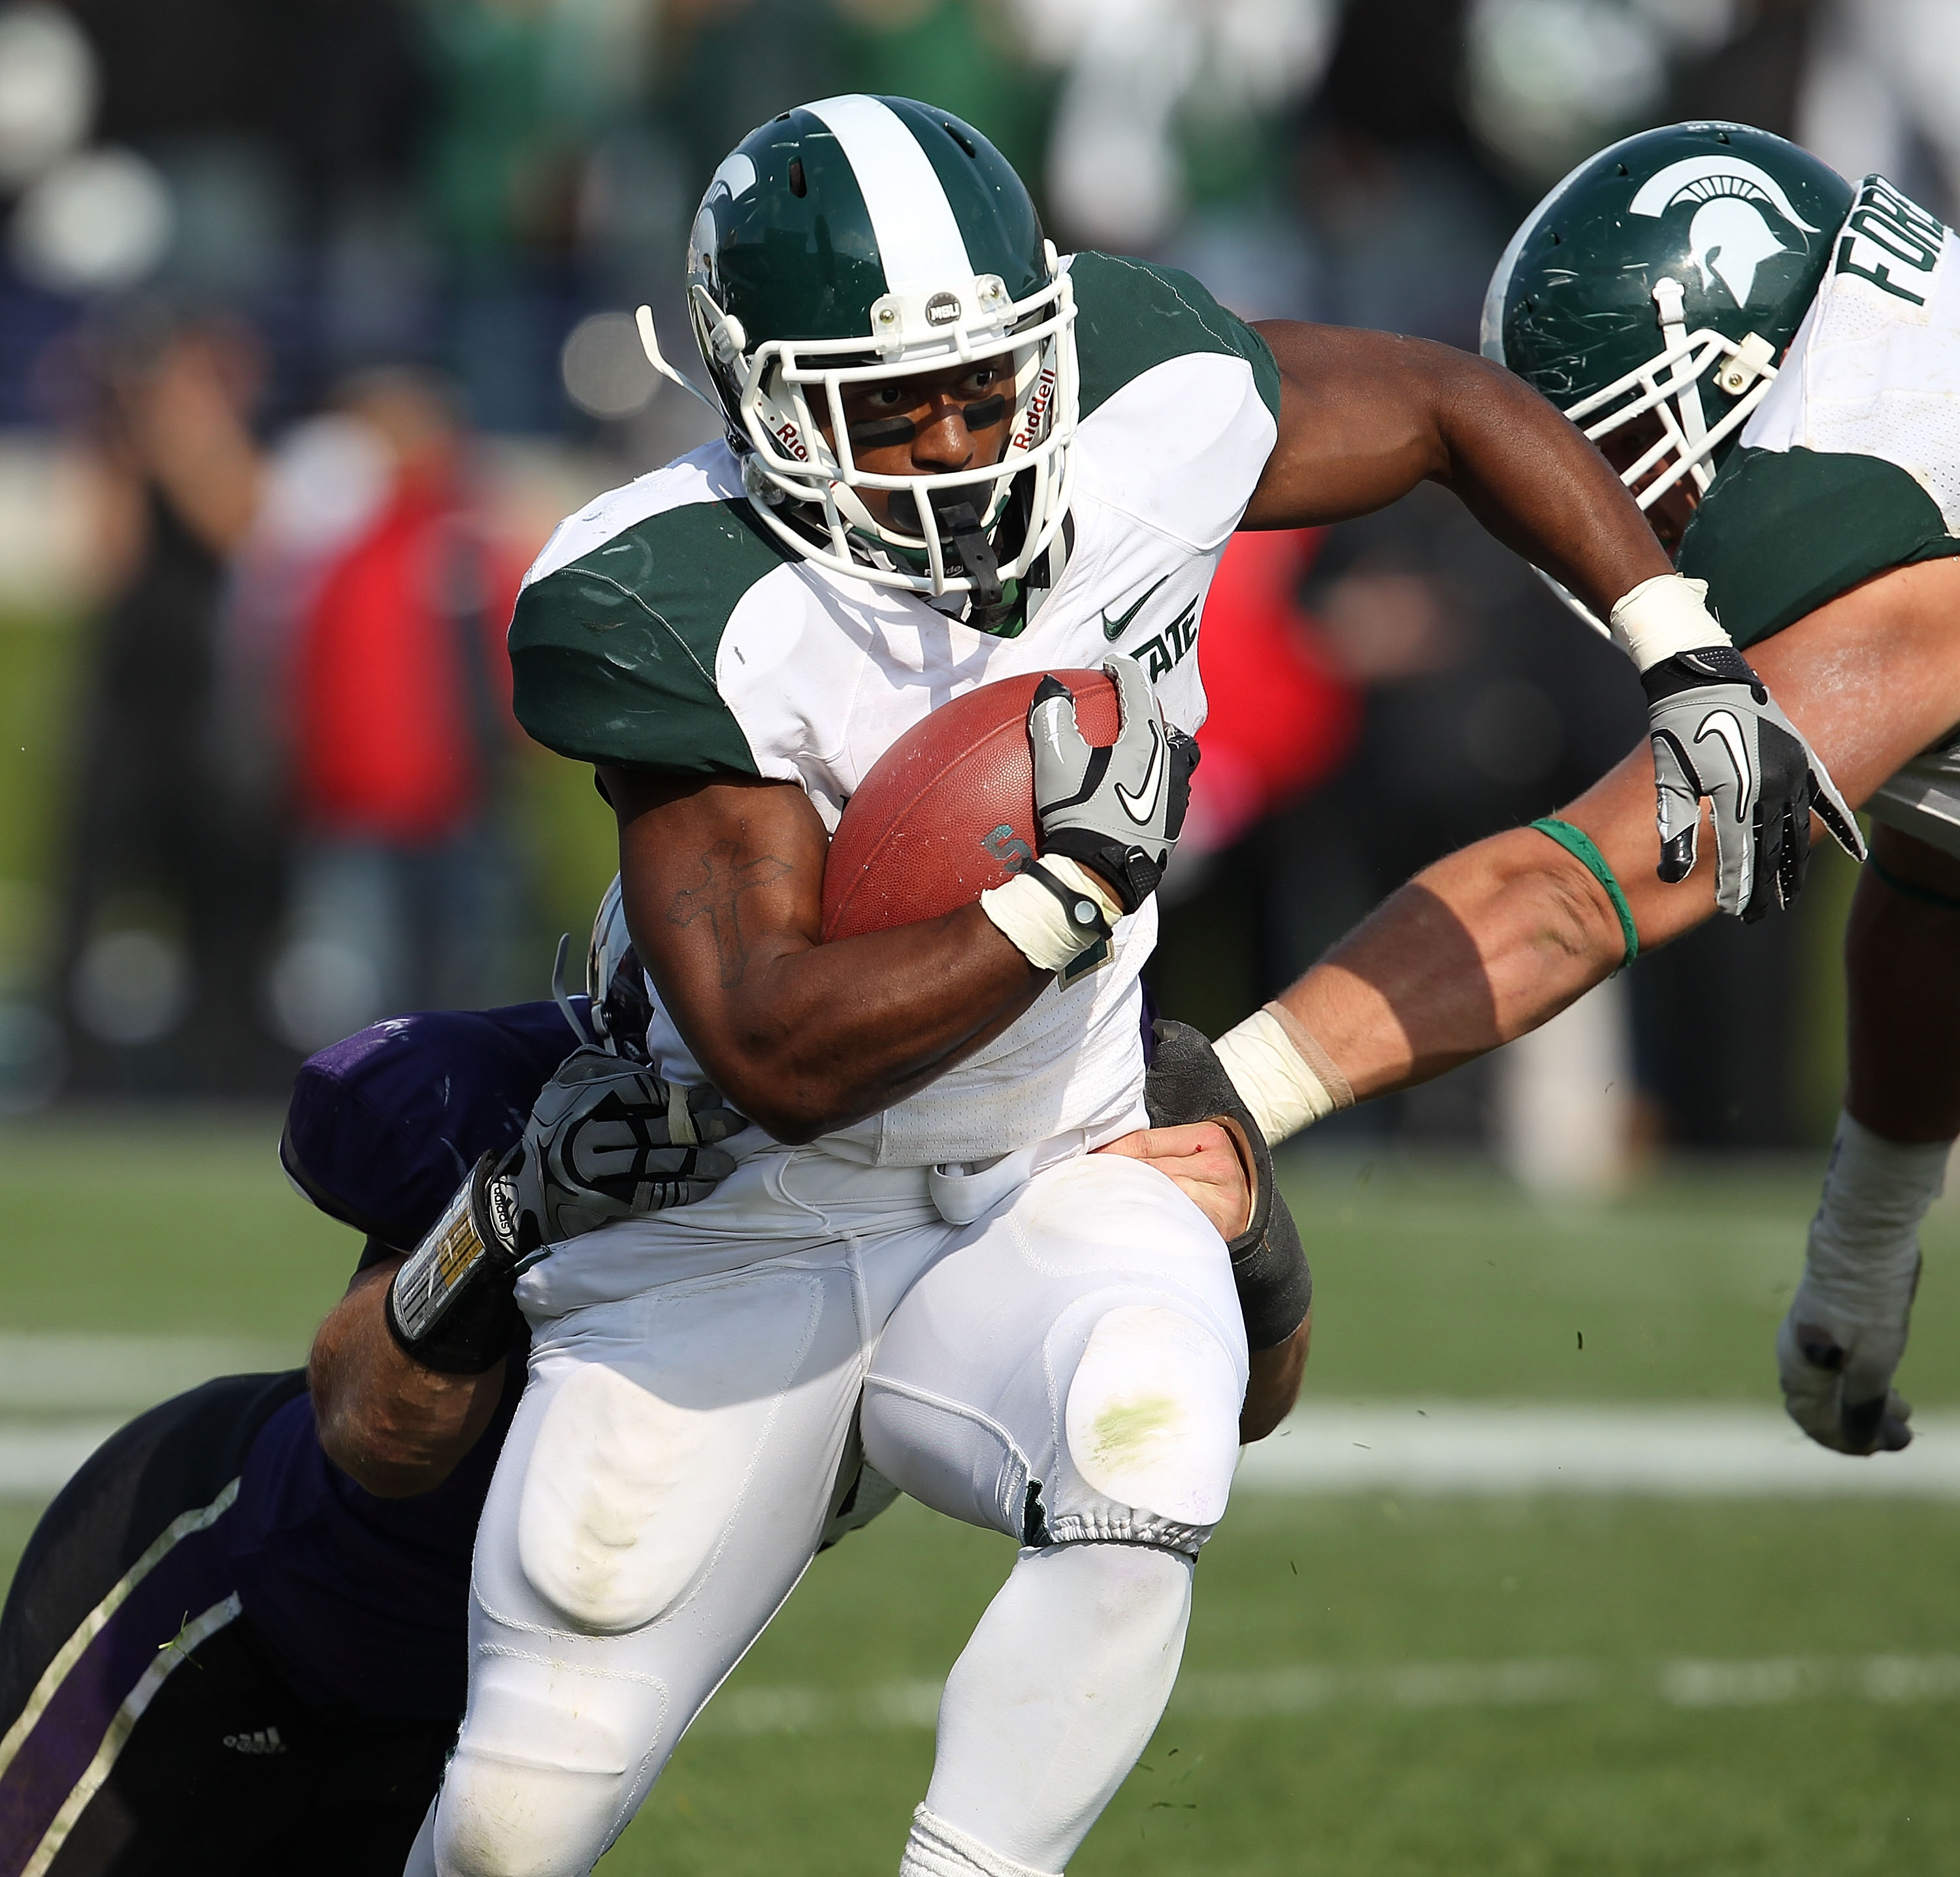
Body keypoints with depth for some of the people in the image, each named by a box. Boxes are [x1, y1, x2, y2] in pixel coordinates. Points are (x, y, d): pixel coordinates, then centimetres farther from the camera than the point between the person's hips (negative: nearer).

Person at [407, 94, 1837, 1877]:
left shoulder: (1150, 410, -14)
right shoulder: (697, 617, -25)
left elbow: (1454, 403, 6)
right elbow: (780, 1051, -29)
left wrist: (1696, 668, 2)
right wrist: (1076, 880, -32)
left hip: (1048, 1195, 2)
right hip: (747, 1233, -2)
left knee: (1148, 1432, -36)